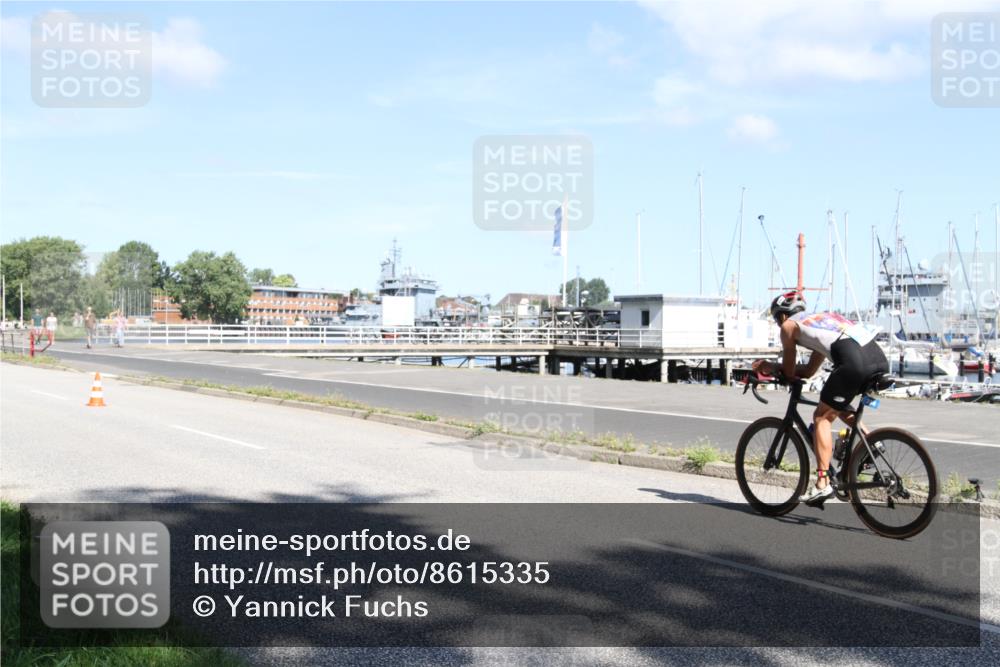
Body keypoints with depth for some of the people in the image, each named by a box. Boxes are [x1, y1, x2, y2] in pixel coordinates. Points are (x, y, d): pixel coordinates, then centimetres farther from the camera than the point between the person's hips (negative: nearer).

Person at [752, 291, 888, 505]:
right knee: (838, 407, 30)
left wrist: (772, 368, 36)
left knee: (822, 417, 6)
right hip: (879, 357, 8)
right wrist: (773, 367, 39)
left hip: (854, 361, -8)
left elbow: (789, 372, 18)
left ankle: (823, 483, -1)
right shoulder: (820, 318, 37)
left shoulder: (789, 325, 15)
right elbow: (809, 371, 39)